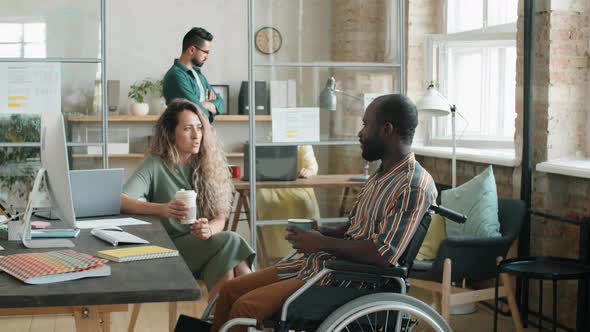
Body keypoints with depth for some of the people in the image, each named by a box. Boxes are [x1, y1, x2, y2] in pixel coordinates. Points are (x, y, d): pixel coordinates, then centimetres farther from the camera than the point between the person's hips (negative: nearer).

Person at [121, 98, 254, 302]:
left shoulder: (208, 167, 11)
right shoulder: (155, 165, 0)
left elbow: (220, 217, 6)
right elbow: (119, 200, -15)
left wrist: (209, 229, -20)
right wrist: (161, 209, -32)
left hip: (204, 244, 3)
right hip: (170, 247, -3)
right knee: (230, 241, -28)